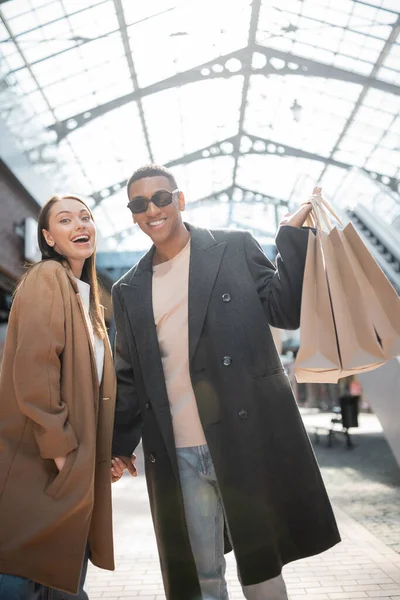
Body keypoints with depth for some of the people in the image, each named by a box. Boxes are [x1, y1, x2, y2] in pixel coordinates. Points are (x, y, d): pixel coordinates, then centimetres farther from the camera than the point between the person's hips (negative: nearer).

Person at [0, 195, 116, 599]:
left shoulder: (84, 293, 17)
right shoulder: (47, 278, -9)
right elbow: (33, 368, -20)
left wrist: (104, 453, 13)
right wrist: (60, 446, -19)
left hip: (75, 466, 9)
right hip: (40, 463, -8)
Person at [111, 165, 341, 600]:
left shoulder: (235, 248, 5)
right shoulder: (128, 291, 13)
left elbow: (286, 310, 1)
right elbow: (128, 376, 16)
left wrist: (294, 237, -7)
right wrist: (119, 444, 11)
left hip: (248, 439, -2)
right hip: (178, 456, 3)